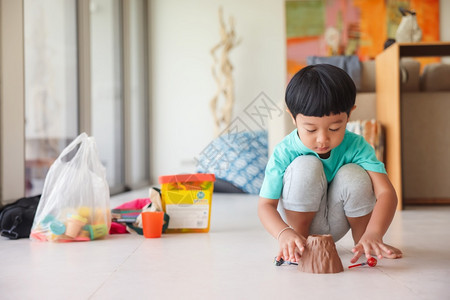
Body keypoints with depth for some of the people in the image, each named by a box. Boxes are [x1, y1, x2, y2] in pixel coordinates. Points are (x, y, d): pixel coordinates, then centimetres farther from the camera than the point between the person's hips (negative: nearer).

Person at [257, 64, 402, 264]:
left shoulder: (356, 146, -20)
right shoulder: (284, 153, -23)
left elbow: (386, 192, -31)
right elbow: (266, 205, -22)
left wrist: (372, 235, -49)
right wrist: (284, 234, -44)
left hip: (336, 224, 2)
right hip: (300, 221, -2)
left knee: (353, 174, -27)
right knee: (305, 166, -29)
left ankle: (361, 241, -1)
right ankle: (298, 247, -11)